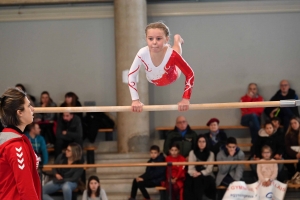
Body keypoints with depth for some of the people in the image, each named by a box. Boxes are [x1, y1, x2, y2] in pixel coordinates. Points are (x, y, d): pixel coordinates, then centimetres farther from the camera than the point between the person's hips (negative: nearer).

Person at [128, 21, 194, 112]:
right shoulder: (142, 54, -43)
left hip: (171, 77, -1)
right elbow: (131, 76, -29)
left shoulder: (172, 55, -44)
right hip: (153, 81, 1)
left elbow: (189, 74, -33)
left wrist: (186, 99, -38)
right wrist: (135, 100, -33)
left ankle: (177, 39, 55)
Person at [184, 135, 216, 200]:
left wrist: (200, 173, -23)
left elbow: (209, 169, -3)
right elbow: (190, 167, 1)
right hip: (194, 176, 1)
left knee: (198, 179, -37)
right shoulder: (192, 153, 14)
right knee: (188, 180, -35)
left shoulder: (211, 154, 10)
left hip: (207, 176, -1)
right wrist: (193, 172, -24)